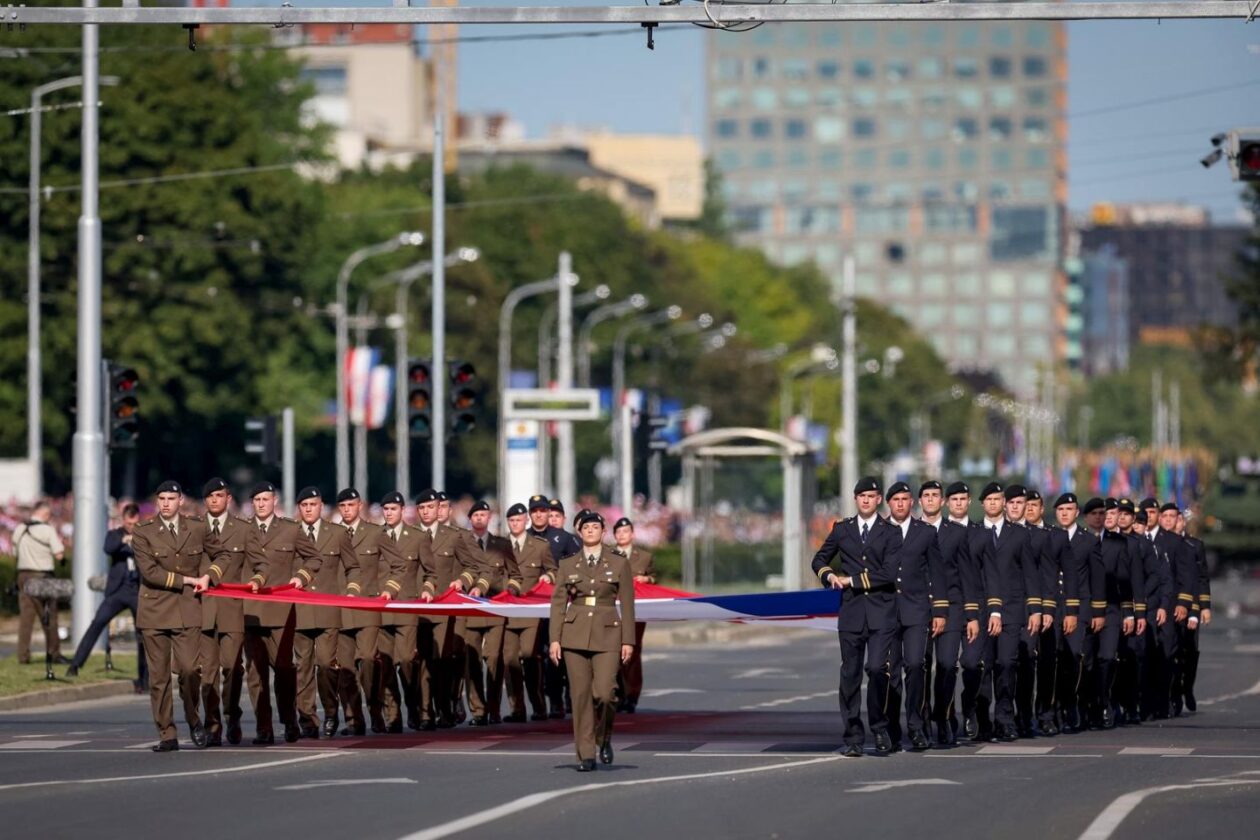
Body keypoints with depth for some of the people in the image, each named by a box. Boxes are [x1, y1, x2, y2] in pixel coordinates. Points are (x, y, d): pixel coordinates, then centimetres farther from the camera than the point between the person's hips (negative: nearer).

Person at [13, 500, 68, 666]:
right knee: (49, 618, 4)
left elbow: (16, 551, 14)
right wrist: (60, 544, 8)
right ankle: (53, 654, 9)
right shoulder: (47, 530, -10)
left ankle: (23, 655, 2)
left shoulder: (19, 530, 6)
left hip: (23, 576, 5)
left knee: (25, 616, 5)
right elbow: (59, 555, -11)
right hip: (42, 576, -5)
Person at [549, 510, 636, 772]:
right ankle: (586, 755, 5)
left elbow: (627, 605, 5)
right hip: (575, 634, 1)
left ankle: (604, 739, 14)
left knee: (604, 693, -14)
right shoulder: (567, 565, 9)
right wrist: (555, 639, -1)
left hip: (607, 635, -1)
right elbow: (558, 603, 7)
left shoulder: (620, 564, 6)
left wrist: (628, 640, 0)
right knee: (580, 694, -2)